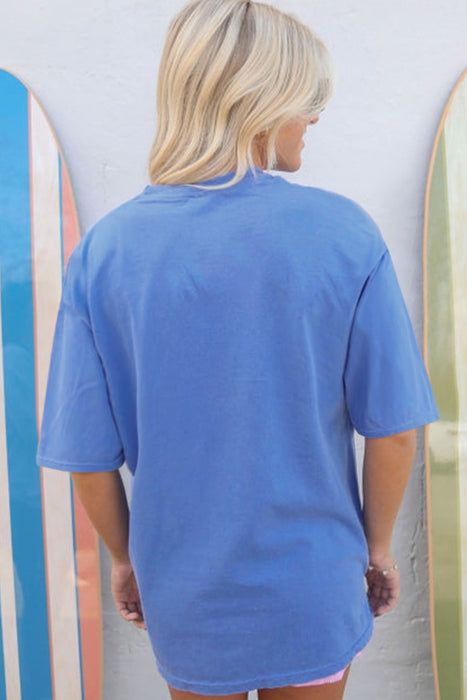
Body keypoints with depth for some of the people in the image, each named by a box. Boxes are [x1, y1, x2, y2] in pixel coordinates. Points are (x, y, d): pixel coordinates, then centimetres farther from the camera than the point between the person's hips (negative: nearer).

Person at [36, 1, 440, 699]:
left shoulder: (104, 249, -14)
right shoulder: (344, 234, -18)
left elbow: (87, 455, -10)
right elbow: (394, 426, -13)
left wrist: (124, 558, 9)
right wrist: (378, 547, 5)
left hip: (186, 595, 1)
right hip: (312, 589, -1)